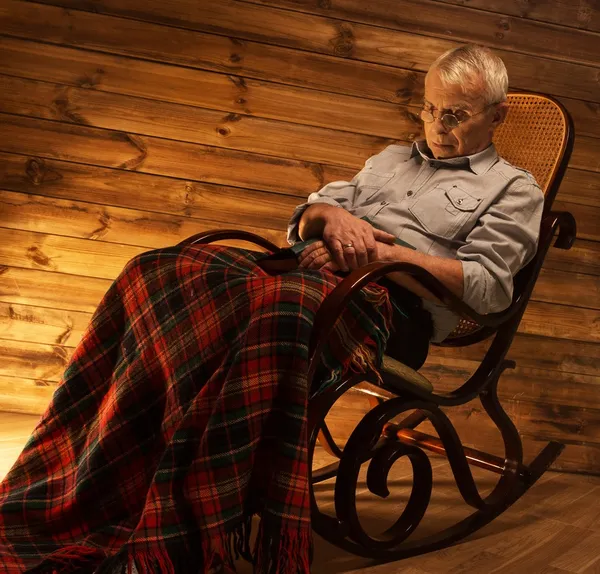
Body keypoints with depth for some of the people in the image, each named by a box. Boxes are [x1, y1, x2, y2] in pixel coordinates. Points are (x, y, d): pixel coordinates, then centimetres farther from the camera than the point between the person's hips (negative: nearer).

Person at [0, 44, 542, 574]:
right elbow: (303, 220, 28)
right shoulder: (391, 159, 34)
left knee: (280, 304, -41)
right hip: (310, 268, 6)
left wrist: (380, 250, -7)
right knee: (159, 272, -22)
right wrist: (334, 215, 3)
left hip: (385, 298, -5)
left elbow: (488, 285, 0)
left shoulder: (512, 189, 18)